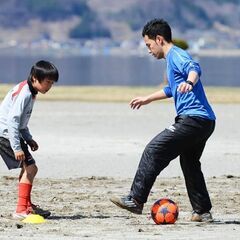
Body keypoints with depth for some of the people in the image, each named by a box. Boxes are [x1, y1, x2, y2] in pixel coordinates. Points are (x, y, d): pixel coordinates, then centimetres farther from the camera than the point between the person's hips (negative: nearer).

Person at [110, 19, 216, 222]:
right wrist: (148, 99, 54)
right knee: (189, 163, 21)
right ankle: (202, 211, 22)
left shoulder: (177, 55, -7)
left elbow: (194, 68, -30)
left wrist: (189, 82, -52)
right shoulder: (172, 58, 25)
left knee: (153, 150, -11)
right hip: (205, 122, 11)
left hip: (193, 119, -11)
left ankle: (136, 200, -14)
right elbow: (172, 90, 43)